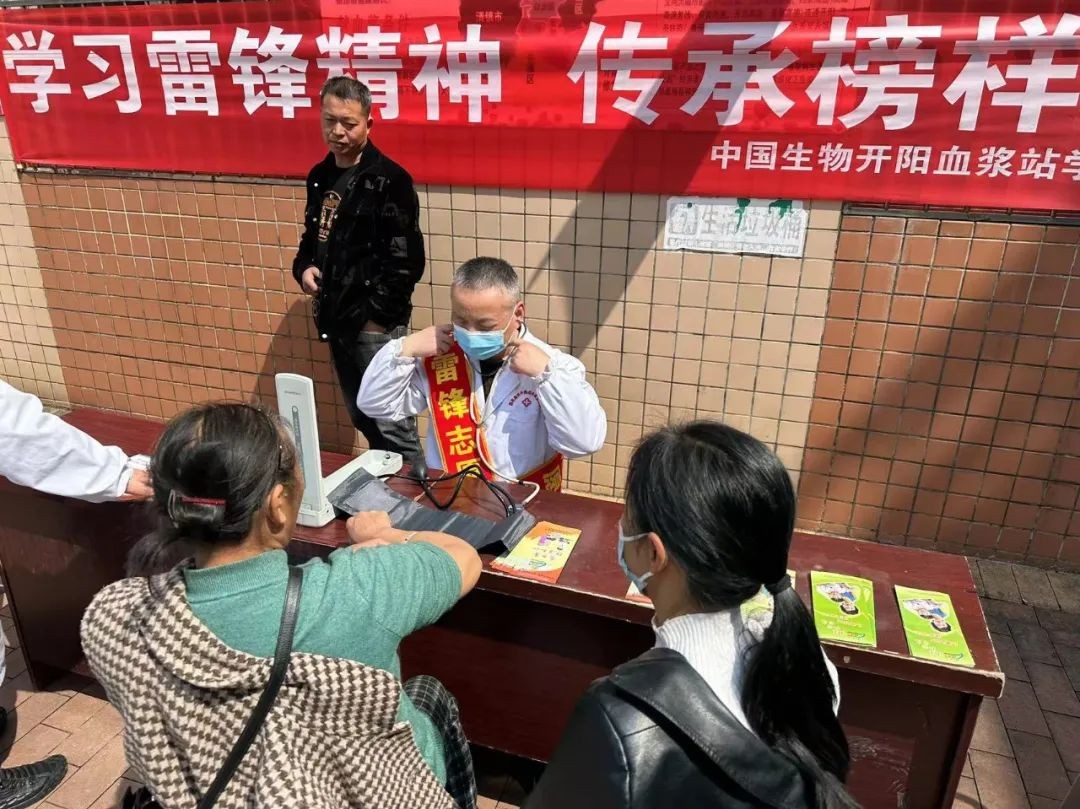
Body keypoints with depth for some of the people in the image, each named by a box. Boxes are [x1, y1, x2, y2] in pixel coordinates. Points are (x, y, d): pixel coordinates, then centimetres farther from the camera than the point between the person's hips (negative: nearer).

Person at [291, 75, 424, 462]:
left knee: (392, 425, -3)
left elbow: (405, 260, -16)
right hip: (336, 318, 8)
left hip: (375, 322, -7)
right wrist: (304, 267, 1)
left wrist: (378, 315, -16)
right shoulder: (319, 177, 11)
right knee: (363, 421, 18)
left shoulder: (389, 181, -12)